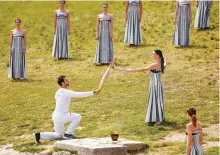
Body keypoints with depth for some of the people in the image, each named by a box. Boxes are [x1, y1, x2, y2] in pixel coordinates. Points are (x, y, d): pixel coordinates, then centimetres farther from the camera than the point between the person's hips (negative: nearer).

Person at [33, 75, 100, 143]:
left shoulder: (58, 92, 11)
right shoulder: (66, 92, -18)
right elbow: (80, 94, -23)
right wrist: (93, 92, -21)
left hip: (56, 115, 9)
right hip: (60, 116, -9)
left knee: (59, 135, 22)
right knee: (78, 117, -8)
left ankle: (39, 135, 15)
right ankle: (68, 133, -3)